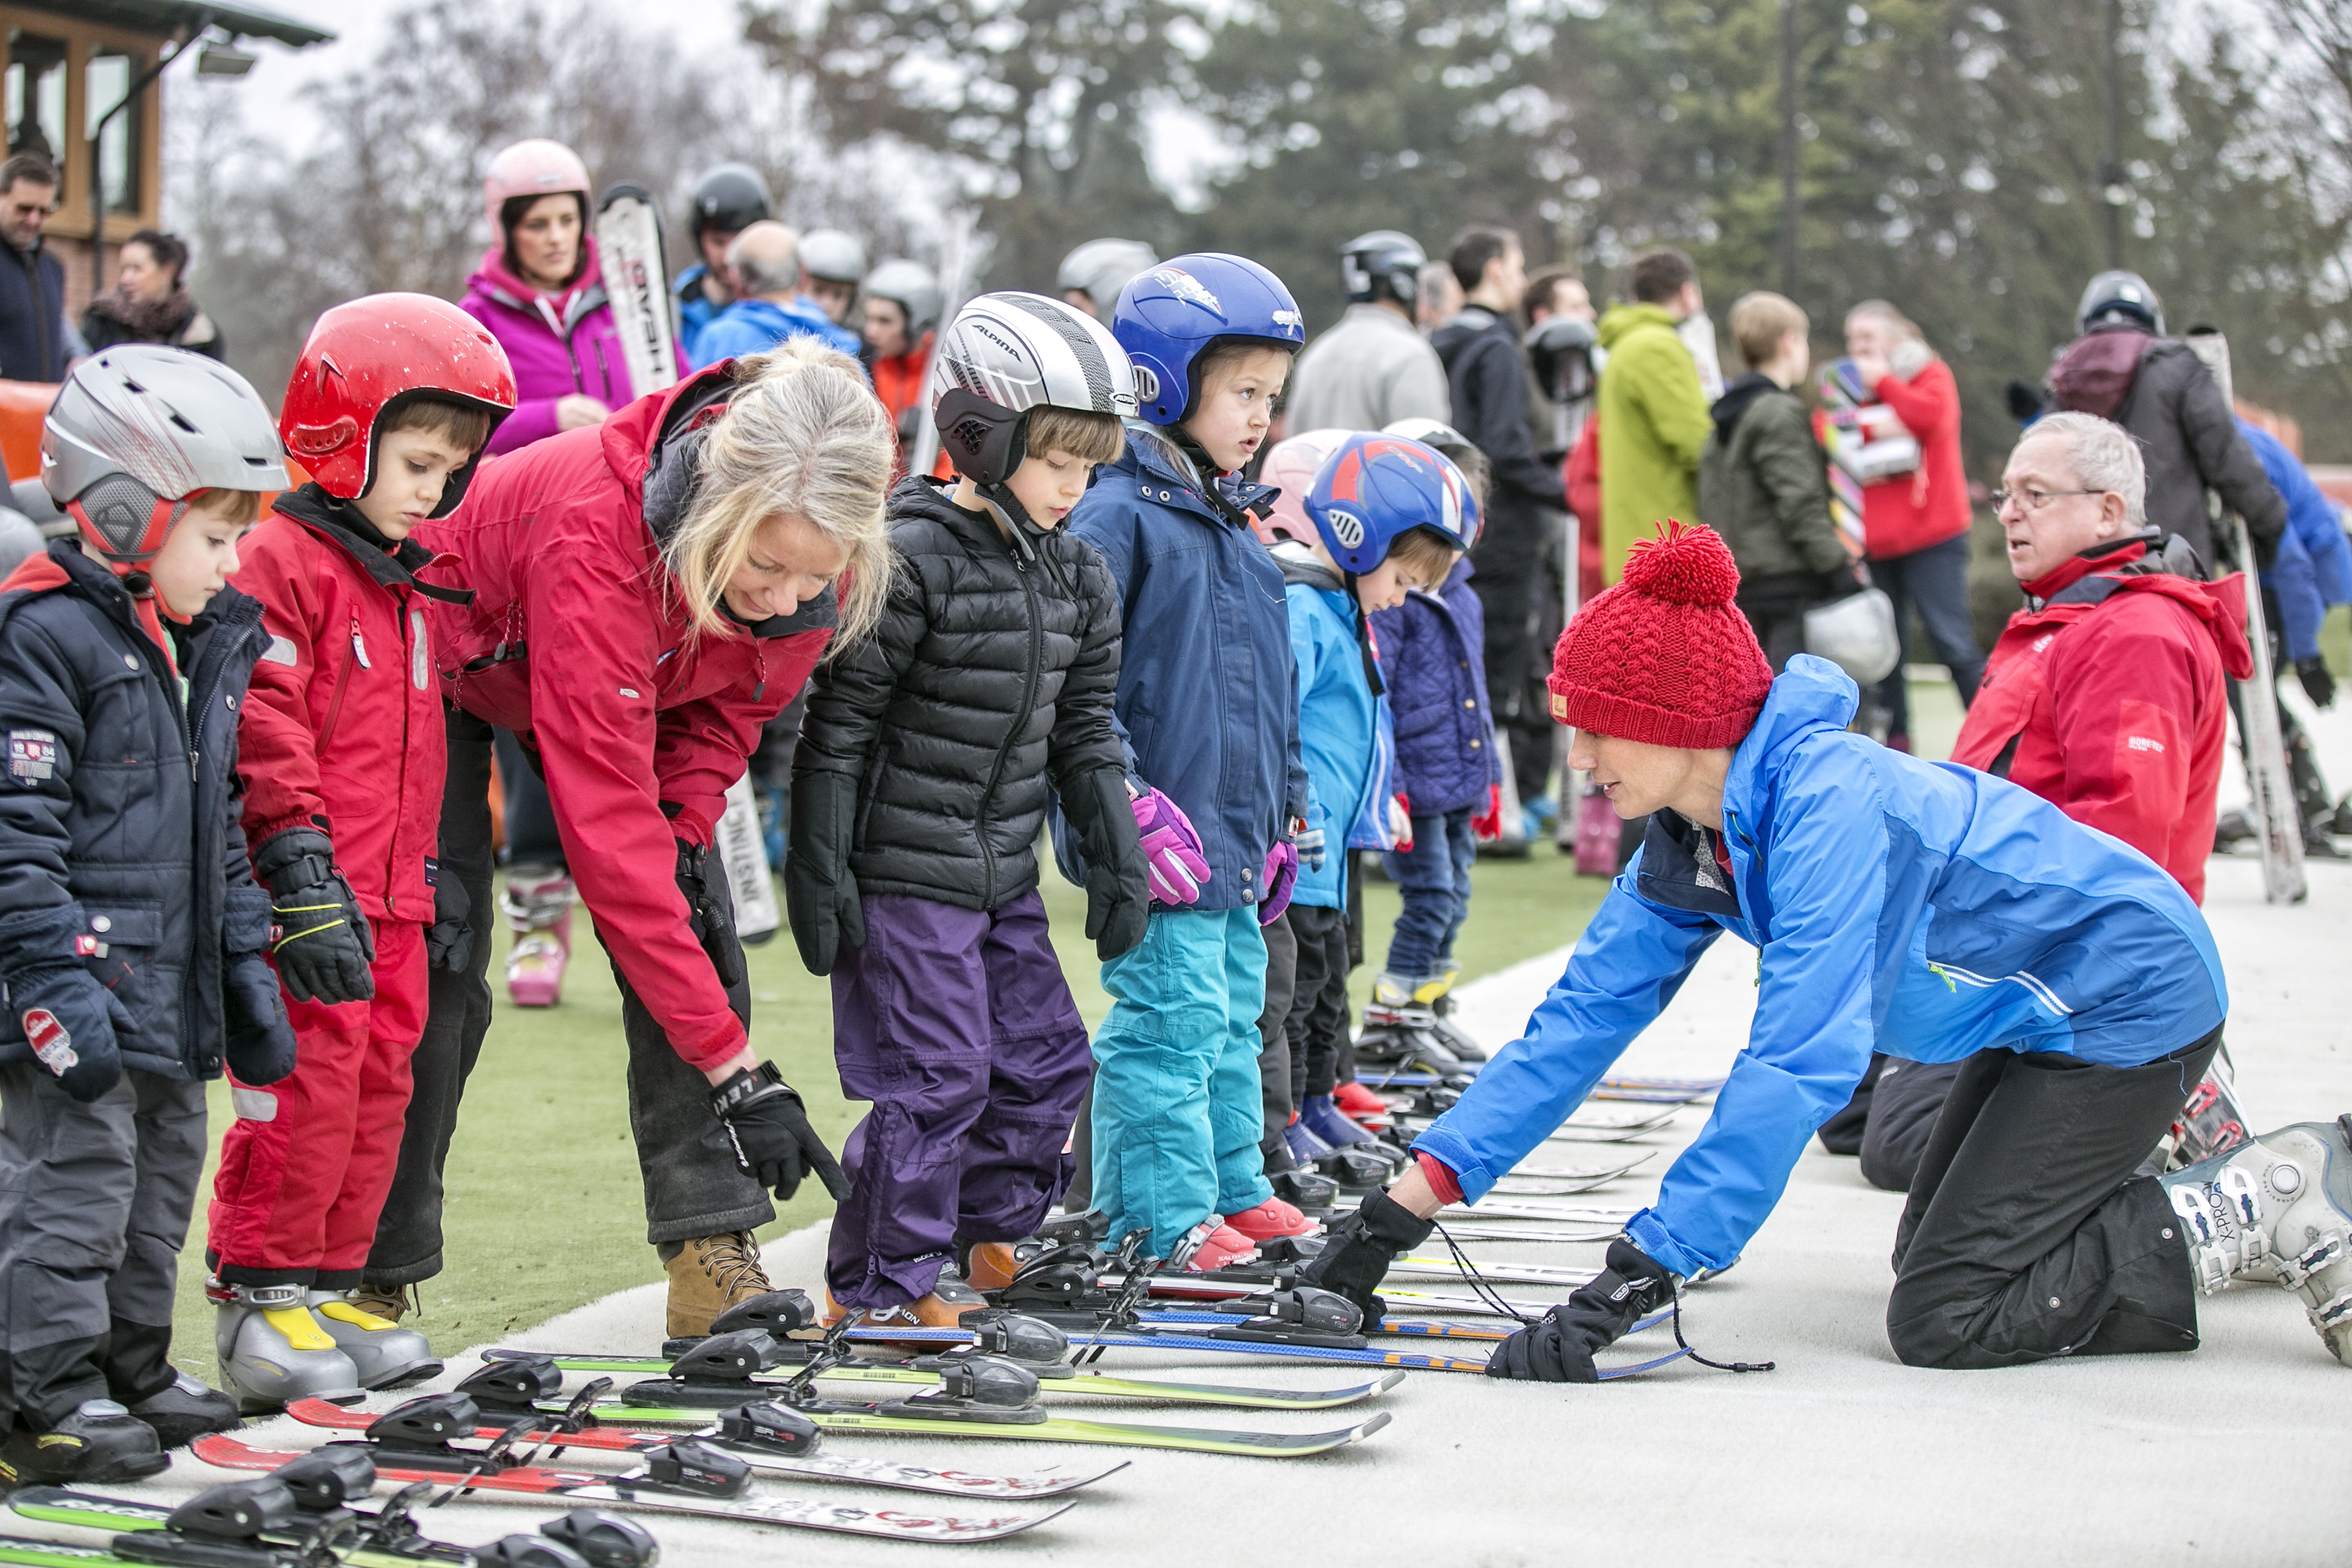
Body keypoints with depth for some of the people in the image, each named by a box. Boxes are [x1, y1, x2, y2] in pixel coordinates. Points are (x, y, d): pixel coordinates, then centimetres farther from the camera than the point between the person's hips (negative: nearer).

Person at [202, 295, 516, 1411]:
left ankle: (326, 1288, 18)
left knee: (378, 1089, 10)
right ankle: (261, 1294, 1)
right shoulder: (282, 562, -9)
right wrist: (301, 864, -22)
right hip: (308, 900, -9)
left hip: (389, 900, 9)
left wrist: (429, 874, 23)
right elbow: (260, 724, -17)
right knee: (307, 1085, -9)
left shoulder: (406, 585, 20)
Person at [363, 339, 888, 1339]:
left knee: (694, 926, -10)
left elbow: (733, 707, -5)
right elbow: (607, 825, -46)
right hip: (452, 662, -5)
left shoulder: (811, 547, -28)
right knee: (434, 969, -9)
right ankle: (374, 1276, 5)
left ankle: (713, 1255, -8)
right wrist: (735, 1068, -46)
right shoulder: (596, 532, -46)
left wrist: (685, 826, -24)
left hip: (642, 682, 5)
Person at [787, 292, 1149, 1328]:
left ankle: (984, 1236, 32)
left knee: (1046, 1062, 12)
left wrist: (1117, 854, 11)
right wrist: (818, 872, -15)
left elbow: (1083, 731, 16)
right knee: (936, 1079, -6)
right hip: (903, 873, -8)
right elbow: (837, 726, -15)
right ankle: (876, 1288, 8)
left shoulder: (1077, 579, 8)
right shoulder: (912, 562, -16)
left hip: (1002, 873, 8)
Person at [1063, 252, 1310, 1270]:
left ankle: (1233, 1187, 28)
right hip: (1165, 841, -9)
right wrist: (1132, 803, -20)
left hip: (1235, 839, 9)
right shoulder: (1119, 517, -12)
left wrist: (1284, 812, 23)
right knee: (1172, 1022, -7)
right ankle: (1169, 1220, -1)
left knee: (1233, 1016, 17)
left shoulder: (1238, 529, 16)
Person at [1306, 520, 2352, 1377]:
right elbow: (1585, 1015, -2)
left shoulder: (1829, 801, -32)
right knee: (1932, 1258, 19)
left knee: (1943, 1318, -12)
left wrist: (1633, 1282, -42)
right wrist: (1404, 1208, -8)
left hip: (2131, 999, -10)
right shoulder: (1690, 841, -4)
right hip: (2043, 1011, 10)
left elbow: (1800, 1060, -39)